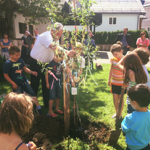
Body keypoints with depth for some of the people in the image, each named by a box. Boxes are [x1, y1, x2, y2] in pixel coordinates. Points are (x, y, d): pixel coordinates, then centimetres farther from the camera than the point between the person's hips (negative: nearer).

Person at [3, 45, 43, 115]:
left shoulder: (20, 59, -4)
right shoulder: (7, 63, -17)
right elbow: (6, 75, -12)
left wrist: (32, 72, -6)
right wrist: (13, 83, -16)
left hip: (24, 81, 4)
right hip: (16, 84, -4)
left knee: (32, 94, 9)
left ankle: (38, 108, 24)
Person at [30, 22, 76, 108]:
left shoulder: (54, 38, 4)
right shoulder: (46, 36, -27)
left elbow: (56, 50, 7)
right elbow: (54, 47, -44)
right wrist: (66, 52, -55)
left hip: (46, 63, 8)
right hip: (36, 63, -8)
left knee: (46, 84, 11)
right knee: (35, 84, 6)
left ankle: (47, 103, 23)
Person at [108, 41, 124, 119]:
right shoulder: (113, 59, -2)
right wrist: (109, 80, 14)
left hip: (121, 83, -4)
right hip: (114, 82, 4)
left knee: (120, 98, 8)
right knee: (115, 98, 13)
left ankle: (120, 114, 25)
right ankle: (116, 112, 32)